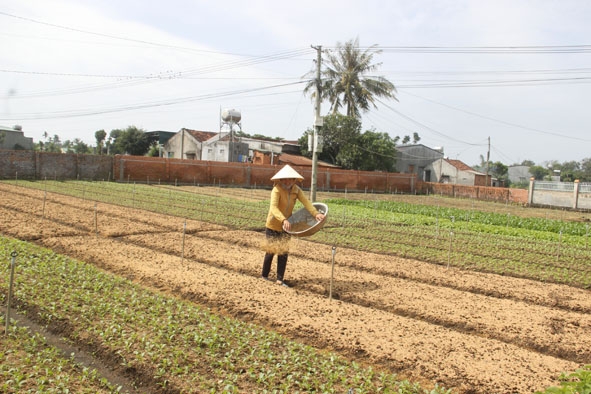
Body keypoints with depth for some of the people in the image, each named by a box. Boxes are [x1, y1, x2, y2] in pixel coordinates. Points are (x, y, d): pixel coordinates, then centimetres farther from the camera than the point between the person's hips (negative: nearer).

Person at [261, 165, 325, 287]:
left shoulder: (296, 189, -7)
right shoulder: (277, 190, -24)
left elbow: (305, 201, -20)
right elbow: (273, 207, -38)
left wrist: (316, 213, -37)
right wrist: (283, 220, -53)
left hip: (286, 227, 5)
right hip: (273, 226, -5)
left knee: (283, 253, 6)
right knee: (271, 251, 5)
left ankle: (280, 279, 15)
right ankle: (264, 276, 24)